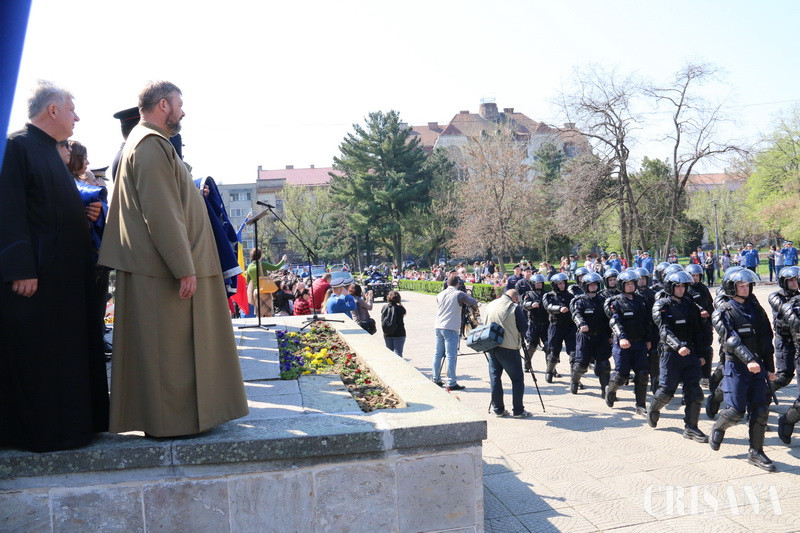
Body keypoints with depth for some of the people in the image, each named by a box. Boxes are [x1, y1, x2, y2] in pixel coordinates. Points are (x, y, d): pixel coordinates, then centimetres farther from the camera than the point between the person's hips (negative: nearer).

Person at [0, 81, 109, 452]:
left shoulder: (50, 152, 18)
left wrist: (86, 210, 6)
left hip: (63, 273, 10)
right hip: (33, 272, -10)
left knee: (67, 349, 14)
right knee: (33, 354, -1)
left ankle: (69, 425, 25)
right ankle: (36, 431, 10)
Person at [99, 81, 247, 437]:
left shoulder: (146, 143, 19)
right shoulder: (151, 145, -14)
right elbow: (162, 214, -22)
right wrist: (184, 268, -21)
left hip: (155, 267, 10)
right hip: (164, 271, -10)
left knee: (168, 346, 15)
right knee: (170, 345, -3)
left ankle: (165, 416, 24)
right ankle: (173, 419, 7)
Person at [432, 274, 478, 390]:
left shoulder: (440, 295, 11)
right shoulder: (459, 294, -6)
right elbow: (474, 302, 1)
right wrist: (468, 297, 22)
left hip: (438, 327, 6)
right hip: (450, 328, -6)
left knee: (438, 354, 12)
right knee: (450, 356, -5)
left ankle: (436, 380, 18)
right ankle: (451, 383, -6)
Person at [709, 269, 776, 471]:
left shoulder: (756, 308, 10)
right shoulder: (724, 312, -5)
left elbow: (767, 339, 14)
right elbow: (731, 339, -19)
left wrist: (770, 367, 13)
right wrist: (748, 359, -32)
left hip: (758, 365, 5)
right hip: (736, 365, -5)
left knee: (760, 410, 3)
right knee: (736, 411, -6)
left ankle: (756, 453, 14)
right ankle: (718, 428, 25)